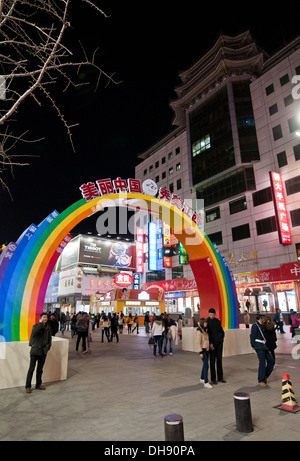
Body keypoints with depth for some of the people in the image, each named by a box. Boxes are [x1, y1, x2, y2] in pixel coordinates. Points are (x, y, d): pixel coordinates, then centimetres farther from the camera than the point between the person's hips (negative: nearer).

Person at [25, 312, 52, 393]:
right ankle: (28, 386, 16)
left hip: (43, 351, 4)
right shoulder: (36, 326, -9)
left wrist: (48, 346, 3)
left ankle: (38, 384, 28)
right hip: (35, 350, -4)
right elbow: (34, 333, -31)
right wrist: (40, 323, -29)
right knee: (31, 369, 2)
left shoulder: (48, 327, 3)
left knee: (40, 369, 14)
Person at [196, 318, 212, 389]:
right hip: (203, 349, -8)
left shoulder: (206, 330, 10)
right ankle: (206, 383, -9)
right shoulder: (199, 331, -14)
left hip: (207, 349, 8)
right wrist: (201, 352, -18)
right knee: (206, 365, -11)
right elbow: (199, 342, -16)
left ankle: (202, 379, 29)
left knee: (205, 364, 15)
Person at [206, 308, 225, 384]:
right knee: (212, 361, 2)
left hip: (219, 343, 4)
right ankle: (213, 378, 12)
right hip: (212, 343, -4)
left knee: (219, 360, 10)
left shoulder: (217, 321, 7)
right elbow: (207, 333, -10)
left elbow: (222, 331, 16)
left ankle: (220, 377, 20)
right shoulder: (207, 321, -8)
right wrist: (210, 343, -14)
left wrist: (221, 337, 1)